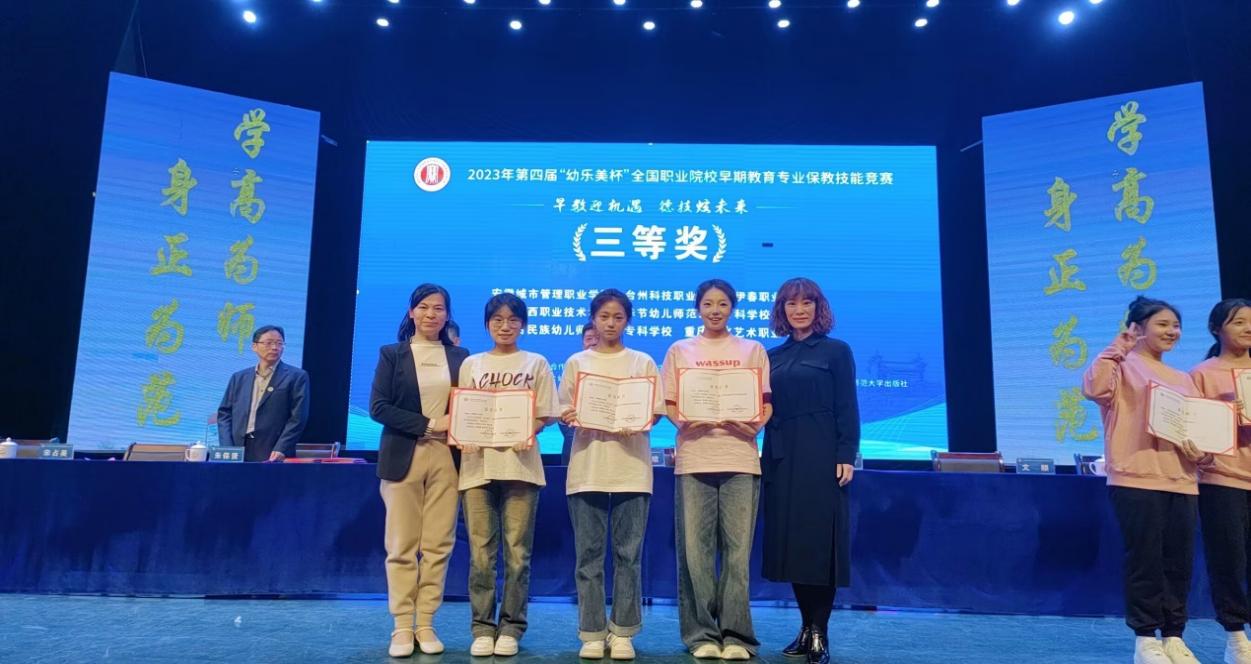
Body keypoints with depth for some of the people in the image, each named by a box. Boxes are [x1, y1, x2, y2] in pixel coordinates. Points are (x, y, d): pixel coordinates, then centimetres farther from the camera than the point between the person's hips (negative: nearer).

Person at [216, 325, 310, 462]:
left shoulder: (297, 377, 3)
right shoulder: (239, 378, 17)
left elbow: (298, 417, -4)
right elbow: (224, 414, 14)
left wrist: (281, 450, -14)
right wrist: (227, 449, 0)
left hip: (273, 456, -4)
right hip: (237, 453, 4)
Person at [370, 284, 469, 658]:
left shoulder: (460, 357, 10)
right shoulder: (391, 354, 4)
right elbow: (378, 407, -6)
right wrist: (429, 424, -13)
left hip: (446, 459, 2)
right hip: (403, 458, -2)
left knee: (438, 544, 3)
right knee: (402, 546, 2)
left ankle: (425, 625, 13)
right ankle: (402, 627, 11)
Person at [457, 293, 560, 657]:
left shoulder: (536, 363, 9)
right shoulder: (471, 364, 14)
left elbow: (547, 413, 5)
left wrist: (529, 431, -15)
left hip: (520, 464, -1)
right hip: (477, 464, 1)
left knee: (517, 551, 0)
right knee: (481, 551, 1)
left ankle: (511, 627, 10)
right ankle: (482, 627, 11)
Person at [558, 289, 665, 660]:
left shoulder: (642, 362, 10)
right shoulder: (577, 363, 10)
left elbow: (655, 411, 6)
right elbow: (564, 412, 7)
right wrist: (573, 419, -15)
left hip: (631, 468, 0)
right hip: (587, 468, 1)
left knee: (628, 554, 2)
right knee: (588, 554, 2)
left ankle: (622, 632, 11)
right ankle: (592, 633, 10)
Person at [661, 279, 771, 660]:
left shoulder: (753, 350, 13)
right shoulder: (680, 351, 13)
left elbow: (766, 404, 9)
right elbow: (667, 404, 9)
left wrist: (755, 425, -12)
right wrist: (682, 422, -12)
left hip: (740, 458, 0)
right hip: (694, 459, 0)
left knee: (737, 550, -1)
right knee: (695, 550, -2)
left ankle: (736, 636, 7)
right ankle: (702, 635, 8)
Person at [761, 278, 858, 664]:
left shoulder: (836, 351, 2)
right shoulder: (772, 356, 14)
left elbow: (847, 409, -3)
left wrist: (846, 456, -11)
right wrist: (767, 456, 2)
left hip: (821, 457, -4)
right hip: (782, 458, 5)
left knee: (820, 539, -3)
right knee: (790, 540, 6)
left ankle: (820, 633, 4)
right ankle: (807, 627, 17)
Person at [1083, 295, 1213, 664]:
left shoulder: (1182, 380, 20)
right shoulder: (1124, 367, 0)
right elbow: (1094, 388, -22)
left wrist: (1205, 451, -2)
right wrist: (1117, 349, -15)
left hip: (1181, 480, 6)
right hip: (1137, 479, -6)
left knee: (1179, 562, 9)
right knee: (1145, 560, -2)